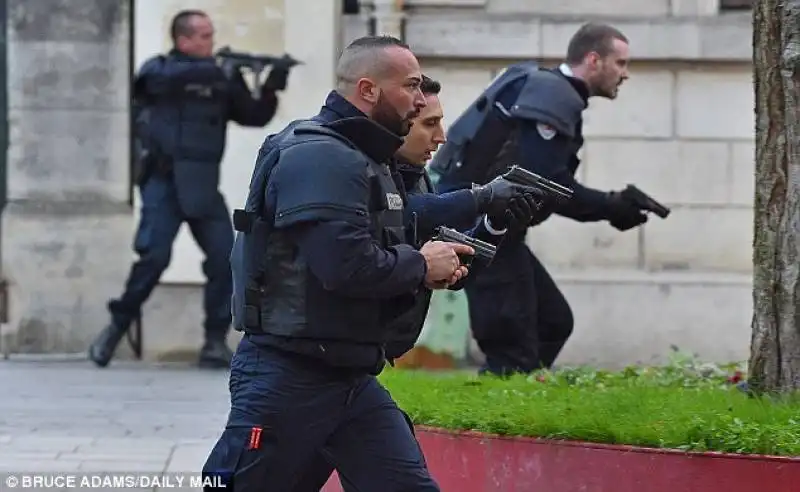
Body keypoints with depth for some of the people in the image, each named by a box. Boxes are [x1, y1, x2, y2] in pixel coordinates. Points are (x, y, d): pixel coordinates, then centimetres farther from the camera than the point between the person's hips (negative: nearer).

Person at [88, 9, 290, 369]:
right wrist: (218, 70, -30)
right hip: (164, 182, -4)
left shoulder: (219, 79, 12)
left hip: (202, 185, 4)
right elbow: (170, 77, -25)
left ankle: (215, 341, -1)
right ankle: (116, 328, -1)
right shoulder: (158, 70, 0)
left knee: (225, 259, -8)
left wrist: (271, 90, -8)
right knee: (154, 256, -16)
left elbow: (255, 117, 10)